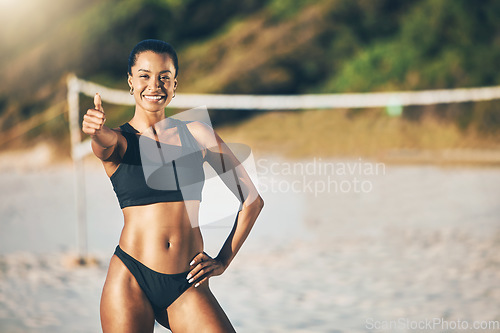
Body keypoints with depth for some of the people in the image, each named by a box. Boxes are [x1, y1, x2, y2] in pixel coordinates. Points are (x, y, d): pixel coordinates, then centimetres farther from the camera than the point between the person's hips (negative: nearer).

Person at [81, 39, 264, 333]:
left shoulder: (197, 134, 7)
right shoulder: (118, 140, 4)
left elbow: (252, 201, 11)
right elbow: (107, 142, -23)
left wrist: (223, 261, 4)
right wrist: (97, 130, -46)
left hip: (187, 286, 1)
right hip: (131, 279, -1)